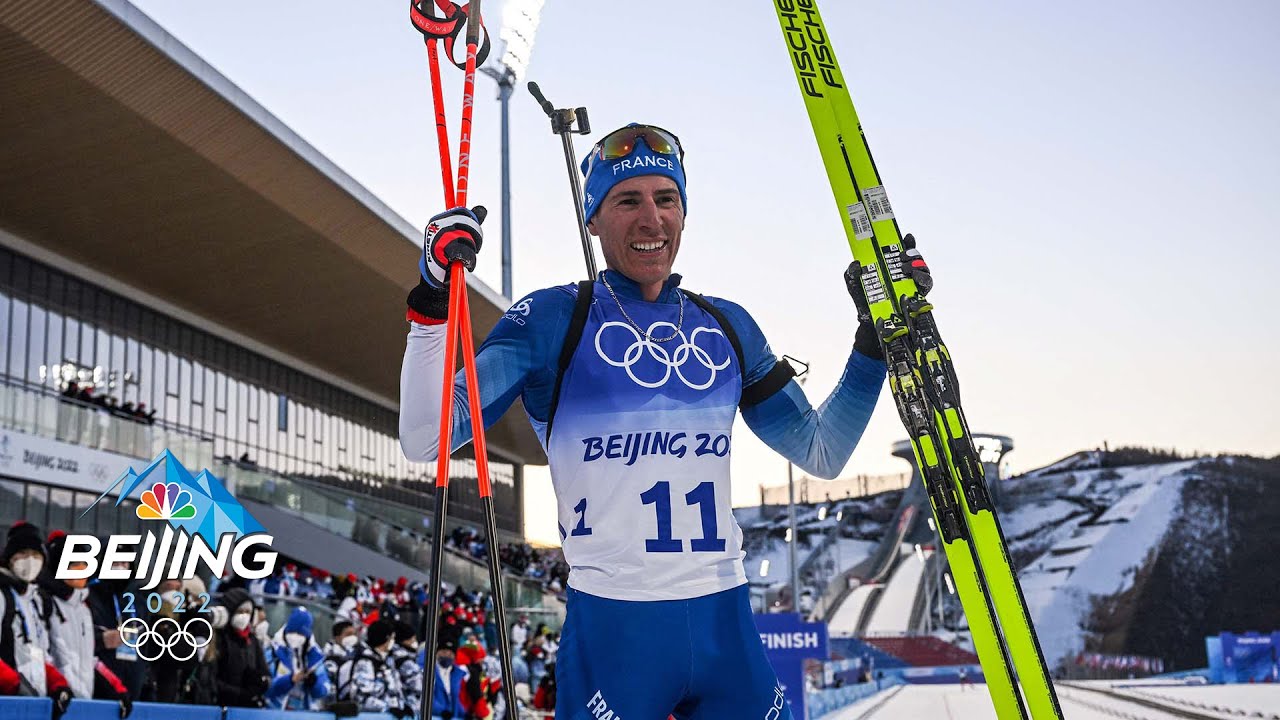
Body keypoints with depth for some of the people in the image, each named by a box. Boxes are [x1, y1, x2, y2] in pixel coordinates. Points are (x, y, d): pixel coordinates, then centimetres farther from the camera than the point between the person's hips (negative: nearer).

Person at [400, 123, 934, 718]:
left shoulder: (728, 326, 11)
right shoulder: (553, 319, -2)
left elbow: (821, 453, 18)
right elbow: (424, 439, -9)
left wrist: (875, 342, 10)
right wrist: (433, 304, -20)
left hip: (727, 623, 4)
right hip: (613, 624, -4)